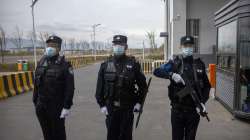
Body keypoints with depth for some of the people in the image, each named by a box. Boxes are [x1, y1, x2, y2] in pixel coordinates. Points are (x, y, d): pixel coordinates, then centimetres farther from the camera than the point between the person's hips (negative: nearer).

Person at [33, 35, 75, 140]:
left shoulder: (64, 65, -11)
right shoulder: (41, 63, 7)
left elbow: (70, 88, -14)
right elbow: (36, 84, 11)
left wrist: (67, 106, -17)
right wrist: (35, 102, 12)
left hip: (57, 107, -5)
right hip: (41, 107, 5)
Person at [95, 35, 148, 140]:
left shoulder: (133, 64, -2)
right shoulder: (105, 65, 1)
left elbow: (142, 85, 4)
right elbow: (100, 87, 3)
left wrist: (139, 102, -1)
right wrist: (102, 104, -1)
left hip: (128, 108, -1)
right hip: (111, 108, 1)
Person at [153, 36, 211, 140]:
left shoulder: (200, 64, 4)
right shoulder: (175, 63, -1)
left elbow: (206, 86, 8)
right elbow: (156, 71, -11)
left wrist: (203, 102, -5)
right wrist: (171, 75, -26)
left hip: (194, 110, 2)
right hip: (177, 109, -1)